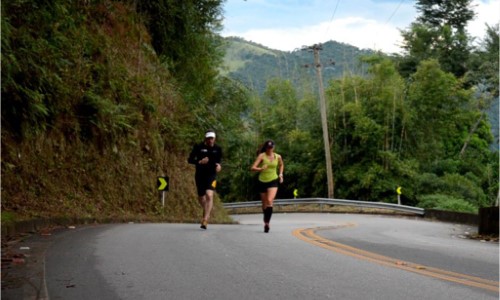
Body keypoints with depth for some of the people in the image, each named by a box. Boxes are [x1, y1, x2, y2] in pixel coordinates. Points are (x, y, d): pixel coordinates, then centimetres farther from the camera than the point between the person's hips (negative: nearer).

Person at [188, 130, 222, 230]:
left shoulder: (217, 149, 1)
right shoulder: (198, 147, -4)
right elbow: (190, 160, -4)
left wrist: (218, 165, -6)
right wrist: (199, 162, -21)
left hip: (211, 175, -1)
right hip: (200, 175, 1)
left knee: (209, 195, -22)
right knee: (201, 198, 14)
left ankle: (205, 219, -22)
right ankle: (207, 212, 46)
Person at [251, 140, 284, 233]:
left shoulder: (278, 157, 2)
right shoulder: (262, 156, -6)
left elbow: (281, 165, 25)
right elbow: (253, 168, -15)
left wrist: (281, 174, 10)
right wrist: (261, 168, -33)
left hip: (273, 181, 0)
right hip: (262, 181, 0)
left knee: (270, 201, -21)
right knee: (264, 204, 10)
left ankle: (267, 222, -22)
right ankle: (266, 221, 32)